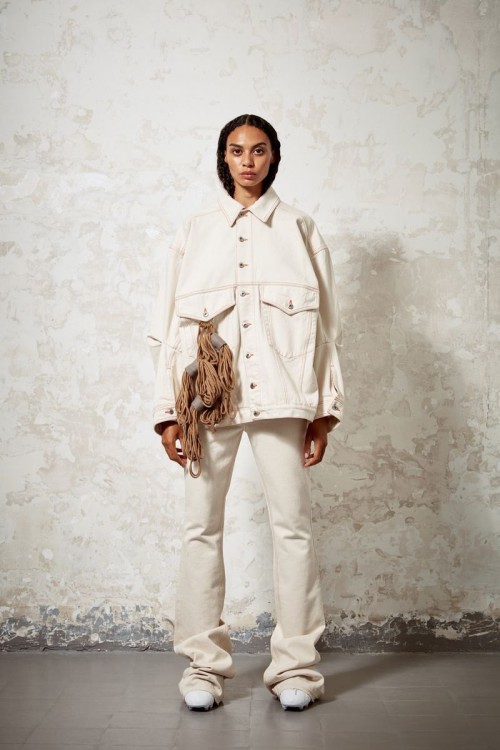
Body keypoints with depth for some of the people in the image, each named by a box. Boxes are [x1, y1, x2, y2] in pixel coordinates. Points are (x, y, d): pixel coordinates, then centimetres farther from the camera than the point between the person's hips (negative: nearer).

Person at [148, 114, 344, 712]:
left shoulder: (299, 230, 13)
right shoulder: (195, 232, 14)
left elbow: (324, 325, 9)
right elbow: (168, 325, 10)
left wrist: (323, 410, 2)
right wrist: (168, 410, 2)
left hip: (279, 394, 0)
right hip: (208, 395, 1)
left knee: (292, 524, -4)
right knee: (201, 526, 0)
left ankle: (296, 665, 6)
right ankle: (203, 665, 10)